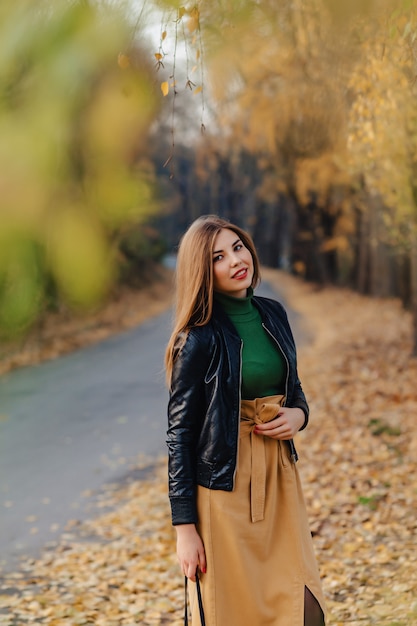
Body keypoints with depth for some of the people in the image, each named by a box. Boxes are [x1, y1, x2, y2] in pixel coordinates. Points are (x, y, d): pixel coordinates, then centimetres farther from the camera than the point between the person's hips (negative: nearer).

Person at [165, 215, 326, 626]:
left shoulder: (272, 314, 6)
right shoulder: (200, 338, -12)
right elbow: (180, 433, -10)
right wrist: (185, 527, -12)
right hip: (223, 486, -5)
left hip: (278, 478, 5)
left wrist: (299, 414, -5)